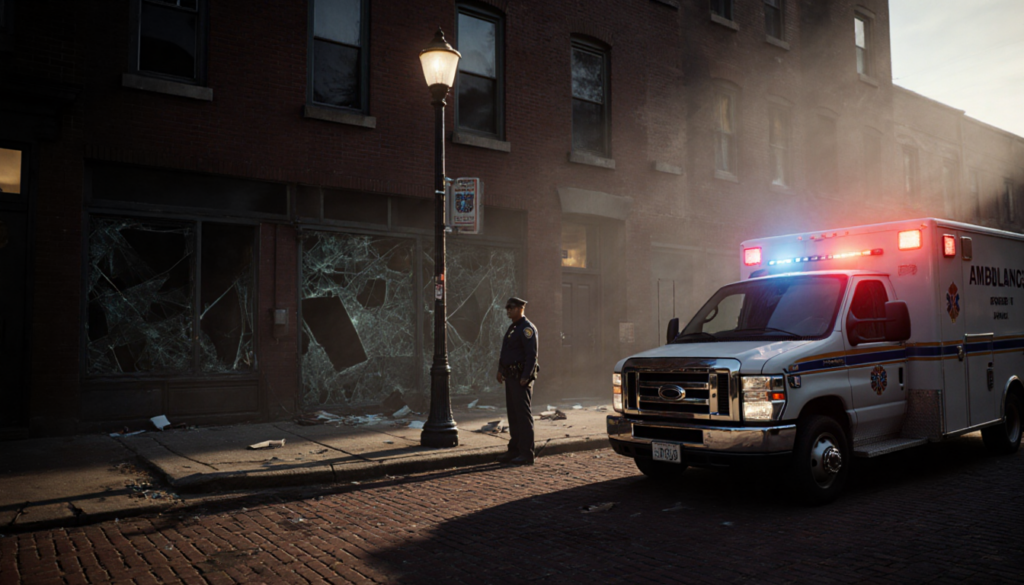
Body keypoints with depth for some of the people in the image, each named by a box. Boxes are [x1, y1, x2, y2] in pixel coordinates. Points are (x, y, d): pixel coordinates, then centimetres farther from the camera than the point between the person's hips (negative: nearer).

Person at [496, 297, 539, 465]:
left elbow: (532, 355, -19)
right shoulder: (512, 328, 18)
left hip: (521, 378, -10)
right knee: (513, 415, 13)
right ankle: (514, 450, 20)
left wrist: (525, 377, -23)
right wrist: (500, 370, 17)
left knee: (523, 415, -7)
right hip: (510, 377, 10)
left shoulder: (527, 328, -12)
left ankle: (526, 454, -4)